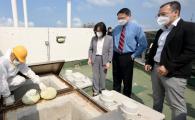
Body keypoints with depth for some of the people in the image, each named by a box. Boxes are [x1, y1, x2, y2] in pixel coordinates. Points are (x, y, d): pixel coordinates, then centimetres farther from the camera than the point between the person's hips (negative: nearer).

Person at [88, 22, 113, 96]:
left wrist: (108, 61, -11)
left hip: (104, 59, -2)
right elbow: (90, 49, 9)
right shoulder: (93, 38, 2)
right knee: (95, 75, 8)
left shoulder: (109, 38, -7)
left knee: (102, 76, 9)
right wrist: (89, 58, -1)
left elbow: (110, 51, -7)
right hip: (95, 58, 3)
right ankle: (96, 90, 21)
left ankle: (102, 90, 28)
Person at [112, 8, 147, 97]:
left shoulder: (136, 28, -6)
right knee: (116, 80, 15)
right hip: (116, 56, 5)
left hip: (127, 57, -4)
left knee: (127, 81, 9)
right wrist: (113, 53, 10)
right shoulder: (116, 29, 8)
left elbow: (143, 44, -6)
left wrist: (134, 55, -8)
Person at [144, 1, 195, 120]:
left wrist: (168, 67, -21)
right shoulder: (161, 31, 15)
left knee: (177, 105, 1)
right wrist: (149, 62, 11)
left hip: (174, 73, -7)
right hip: (156, 69, 7)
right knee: (157, 100, 18)